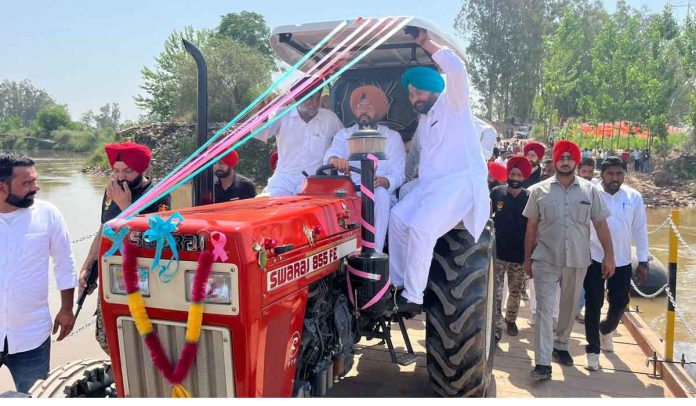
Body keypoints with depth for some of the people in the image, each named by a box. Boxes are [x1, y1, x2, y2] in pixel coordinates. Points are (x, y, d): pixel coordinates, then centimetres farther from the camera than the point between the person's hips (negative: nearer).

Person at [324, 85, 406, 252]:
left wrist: (384, 181, -24)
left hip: (381, 197, -1)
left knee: (380, 193, -35)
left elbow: (399, 174, 0)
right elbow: (332, 151, -11)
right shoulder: (344, 135, 12)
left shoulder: (392, 137, 9)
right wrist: (334, 159, -38)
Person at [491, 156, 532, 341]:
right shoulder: (496, 193, -3)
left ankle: (511, 320, 37)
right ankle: (496, 328, 5)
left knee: (516, 292, 16)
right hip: (497, 252, -1)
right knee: (496, 293, -2)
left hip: (519, 254, 1)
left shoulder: (529, 198, -3)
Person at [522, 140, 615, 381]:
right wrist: (527, 258, 5)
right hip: (545, 259, -2)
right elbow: (531, 226, 4)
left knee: (569, 306, 16)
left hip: (577, 260, 2)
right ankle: (543, 363, -5)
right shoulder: (539, 190, 0)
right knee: (544, 308, -5)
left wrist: (609, 255, -1)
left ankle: (561, 345, 38)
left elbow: (601, 225, 5)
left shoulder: (589, 190, 2)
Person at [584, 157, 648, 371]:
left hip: (622, 261, 3)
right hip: (594, 259, -3)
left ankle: (605, 330, 44)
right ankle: (593, 350, 12)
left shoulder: (634, 197, -2)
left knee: (619, 304, 13)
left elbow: (640, 230, 4)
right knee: (593, 305, 0)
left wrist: (643, 261, 4)